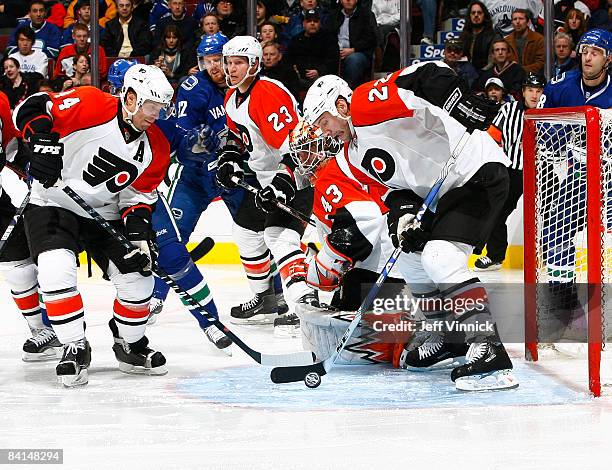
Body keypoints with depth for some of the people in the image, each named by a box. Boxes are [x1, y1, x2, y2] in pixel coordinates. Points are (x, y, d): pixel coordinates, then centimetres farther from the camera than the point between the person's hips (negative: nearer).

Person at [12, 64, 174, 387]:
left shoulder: (155, 147, -2)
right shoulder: (89, 105, -20)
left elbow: (139, 194, 3)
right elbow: (32, 108, -20)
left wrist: (138, 227, -14)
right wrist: (42, 140, -37)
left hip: (105, 215, 5)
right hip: (52, 203, -5)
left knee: (138, 279, -3)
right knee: (56, 270, -28)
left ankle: (129, 346, 24)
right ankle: (75, 348, -12)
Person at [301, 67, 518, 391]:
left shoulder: (367, 104, -14)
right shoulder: (356, 155, 15)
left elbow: (429, 75, -25)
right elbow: (397, 184, 13)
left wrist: (461, 103, -38)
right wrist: (403, 212, -8)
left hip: (479, 172, -11)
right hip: (443, 193, 11)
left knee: (439, 257, -24)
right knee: (409, 258, 19)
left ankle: (491, 353, -29)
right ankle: (453, 337, 32)